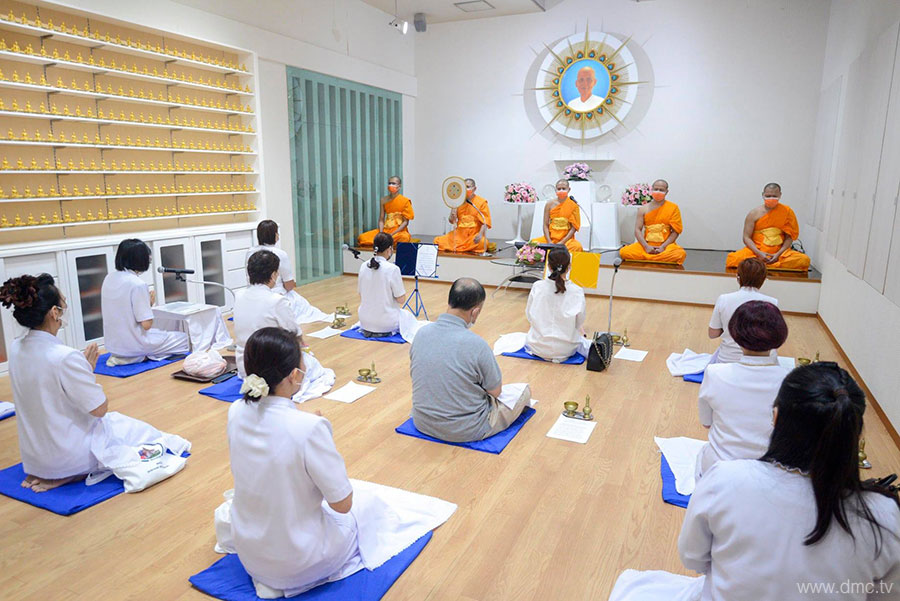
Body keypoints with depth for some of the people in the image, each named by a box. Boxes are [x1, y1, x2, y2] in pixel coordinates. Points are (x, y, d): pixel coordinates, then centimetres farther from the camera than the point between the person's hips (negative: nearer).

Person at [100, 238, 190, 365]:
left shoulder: (109, 279, 2)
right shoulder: (138, 284, -21)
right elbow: (146, 324, -21)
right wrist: (150, 303, -5)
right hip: (134, 347, -8)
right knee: (185, 339, 7)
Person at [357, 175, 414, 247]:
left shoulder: (405, 201, -2)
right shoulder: (384, 200, 9)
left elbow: (406, 222, -6)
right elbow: (381, 220, 7)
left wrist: (392, 234, -17)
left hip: (399, 231, -3)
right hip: (385, 229, 3)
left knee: (404, 237, -41)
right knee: (362, 237, -16)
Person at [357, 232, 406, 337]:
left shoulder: (363, 266, -2)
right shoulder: (393, 269, -19)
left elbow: (361, 295, 7)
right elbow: (401, 299, -13)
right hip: (386, 324, -5)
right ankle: (387, 331, 14)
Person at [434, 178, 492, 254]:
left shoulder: (481, 202, 0)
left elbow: (485, 222, -6)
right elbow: (452, 221, 13)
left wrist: (480, 234, -23)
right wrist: (452, 216, -11)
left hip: (474, 234, -3)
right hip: (460, 233, 3)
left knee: (481, 243, -38)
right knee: (437, 241, -17)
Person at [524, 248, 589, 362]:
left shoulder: (537, 287, -12)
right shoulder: (577, 291, -15)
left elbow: (529, 315, 1)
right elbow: (579, 322, -4)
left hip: (538, 347, -1)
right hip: (565, 349, 1)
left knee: (528, 338, 35)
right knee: (581, 339, 36)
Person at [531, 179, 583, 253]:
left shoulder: (573, 205, 0)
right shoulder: (550, 204, 5)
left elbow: (574, 228, -3)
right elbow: (545, 225, 3)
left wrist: (562, 242, -15)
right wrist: (549, 242, -12)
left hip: (567, 239, -1)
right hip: (551, 238, 1)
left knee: (577, 246, -34)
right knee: (534, 243, -26)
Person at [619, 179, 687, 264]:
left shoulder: (673, 208, 4)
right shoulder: (644, 209, 8)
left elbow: (675, 231, 0)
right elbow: (637, 230, 2)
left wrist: (663, 247, -14)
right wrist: (646, 246, -14)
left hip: (666, 245, -1)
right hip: (646, 244, 1)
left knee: (680, 254, -36)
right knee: (623, 252, -26)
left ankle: (643, 258, -21)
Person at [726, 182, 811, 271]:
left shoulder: (787, 212, 4)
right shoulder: (754, 213, 1)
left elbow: (789, 237, 2)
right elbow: (746, 237, -3)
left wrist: (778, 254, -14)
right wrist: (759, 253, -18)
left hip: (780, 252, 2)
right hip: (756, 251, -2)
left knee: (804, 260, -27)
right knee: (733, 259, -32)